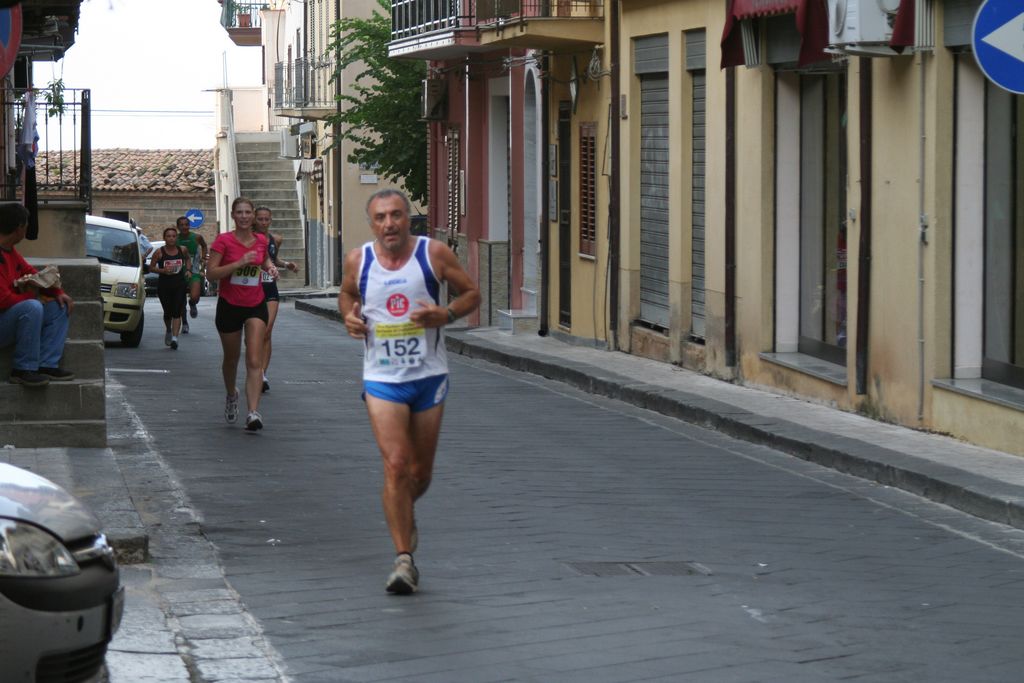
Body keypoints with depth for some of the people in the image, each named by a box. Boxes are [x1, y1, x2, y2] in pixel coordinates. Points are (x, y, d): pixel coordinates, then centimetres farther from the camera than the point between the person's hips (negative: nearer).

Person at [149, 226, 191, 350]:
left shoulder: (182, 250, 1)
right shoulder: (159, 252, -6)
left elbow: (188, 258, 22)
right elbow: (151, 267, 0)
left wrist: (188, 269, 4)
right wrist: (162, 270, -17)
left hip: (179, 285, 1)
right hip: (164, 285, 0)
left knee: (177, 312, -10)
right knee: (168, 312, 8)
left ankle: (174, 338, -15)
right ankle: (168, 331, 38)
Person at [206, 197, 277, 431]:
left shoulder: (261, 241, 4)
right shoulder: (223, 241, -8)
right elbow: (211, 272, -16)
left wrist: (270, 267, 4)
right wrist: (238, 263, -25)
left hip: (256, 306, 1)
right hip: (229, 305, -1)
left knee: (255, 361, -13)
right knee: (231, 359, 16)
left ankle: (253, 412, -22)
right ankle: (231, 395, 46)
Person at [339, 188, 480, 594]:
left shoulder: (434, 253, -6)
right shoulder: (358, 260, -1)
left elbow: (472, 294, 3)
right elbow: (347, 293, 20)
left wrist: (446, 314, -16)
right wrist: (350, 317, -2)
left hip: (429, 376, 1)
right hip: (382, 379, -1)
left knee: (421, 473, 11)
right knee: (395, 465, -15)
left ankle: (404, 513, 45)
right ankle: (404, 558, -10)